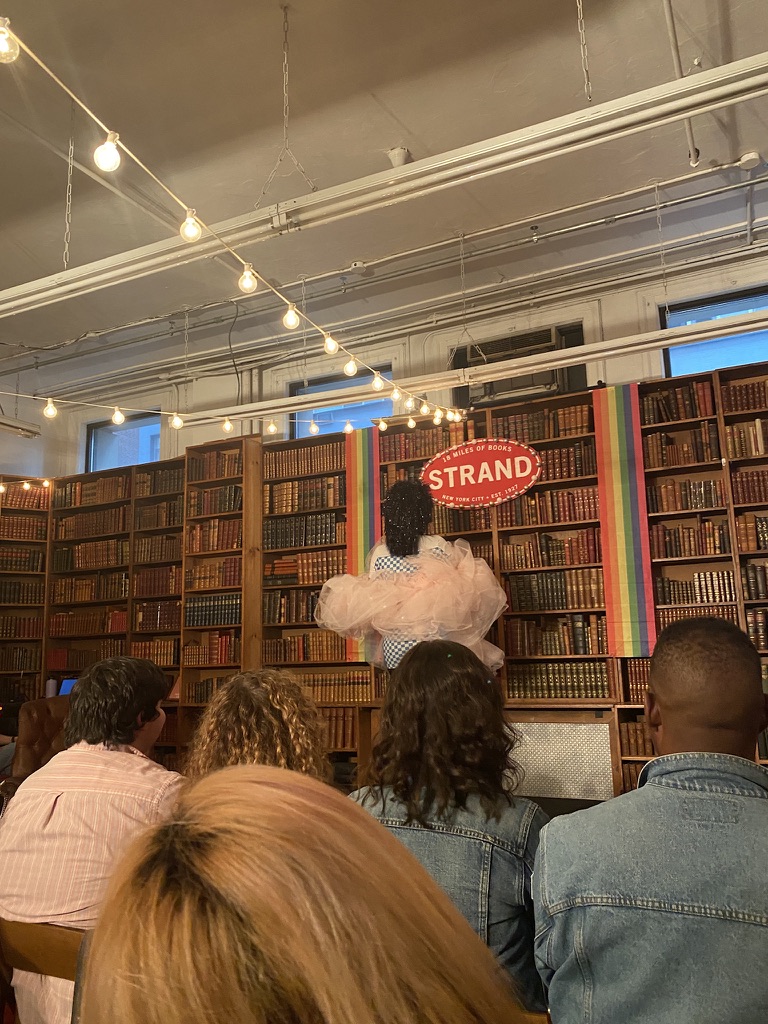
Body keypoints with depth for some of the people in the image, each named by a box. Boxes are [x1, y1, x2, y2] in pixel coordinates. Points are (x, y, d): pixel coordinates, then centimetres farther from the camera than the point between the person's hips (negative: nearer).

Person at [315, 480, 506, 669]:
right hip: (435, 644, -2)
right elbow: (458, 592, 1)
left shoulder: (379, 554, -1)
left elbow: (372, 602, 3)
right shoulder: (438, 547, -5)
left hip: (394, 649, 2)